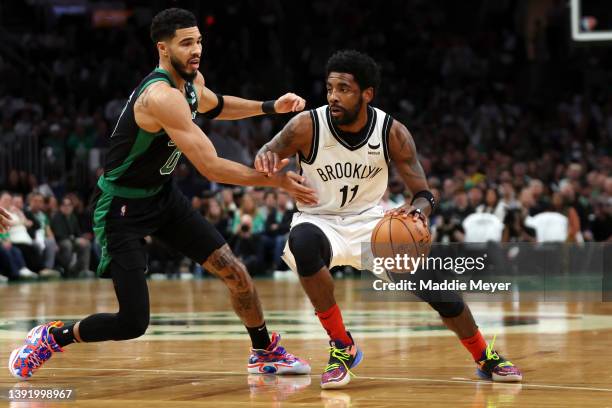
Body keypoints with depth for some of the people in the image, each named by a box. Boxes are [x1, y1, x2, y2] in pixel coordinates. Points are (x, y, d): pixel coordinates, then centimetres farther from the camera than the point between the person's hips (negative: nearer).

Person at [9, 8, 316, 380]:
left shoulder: (192, 81, -1)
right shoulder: (162, 96, -31)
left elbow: (214, 106, 26)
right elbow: (211, 168, -32)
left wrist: (270, 107, 13)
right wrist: (275, 180, -26)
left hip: (163, 195, 9)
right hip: (122, 209, -9)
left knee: (233, 271, 4)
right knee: (133, 323, -10)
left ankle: (266, 352, 26)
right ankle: (51, 338, 14)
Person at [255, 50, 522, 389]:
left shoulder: (392, 133, -15)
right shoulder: (307, 126, -19)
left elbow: (424, 194, -11)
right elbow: (268, 153, -3)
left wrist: (418, 210, -37)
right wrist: (265, 159, -30)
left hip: (369, 222, 2)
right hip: (319, 222, -2)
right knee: (304, 241, -39)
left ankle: (486, 358, 18)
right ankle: (342, 347, -22)